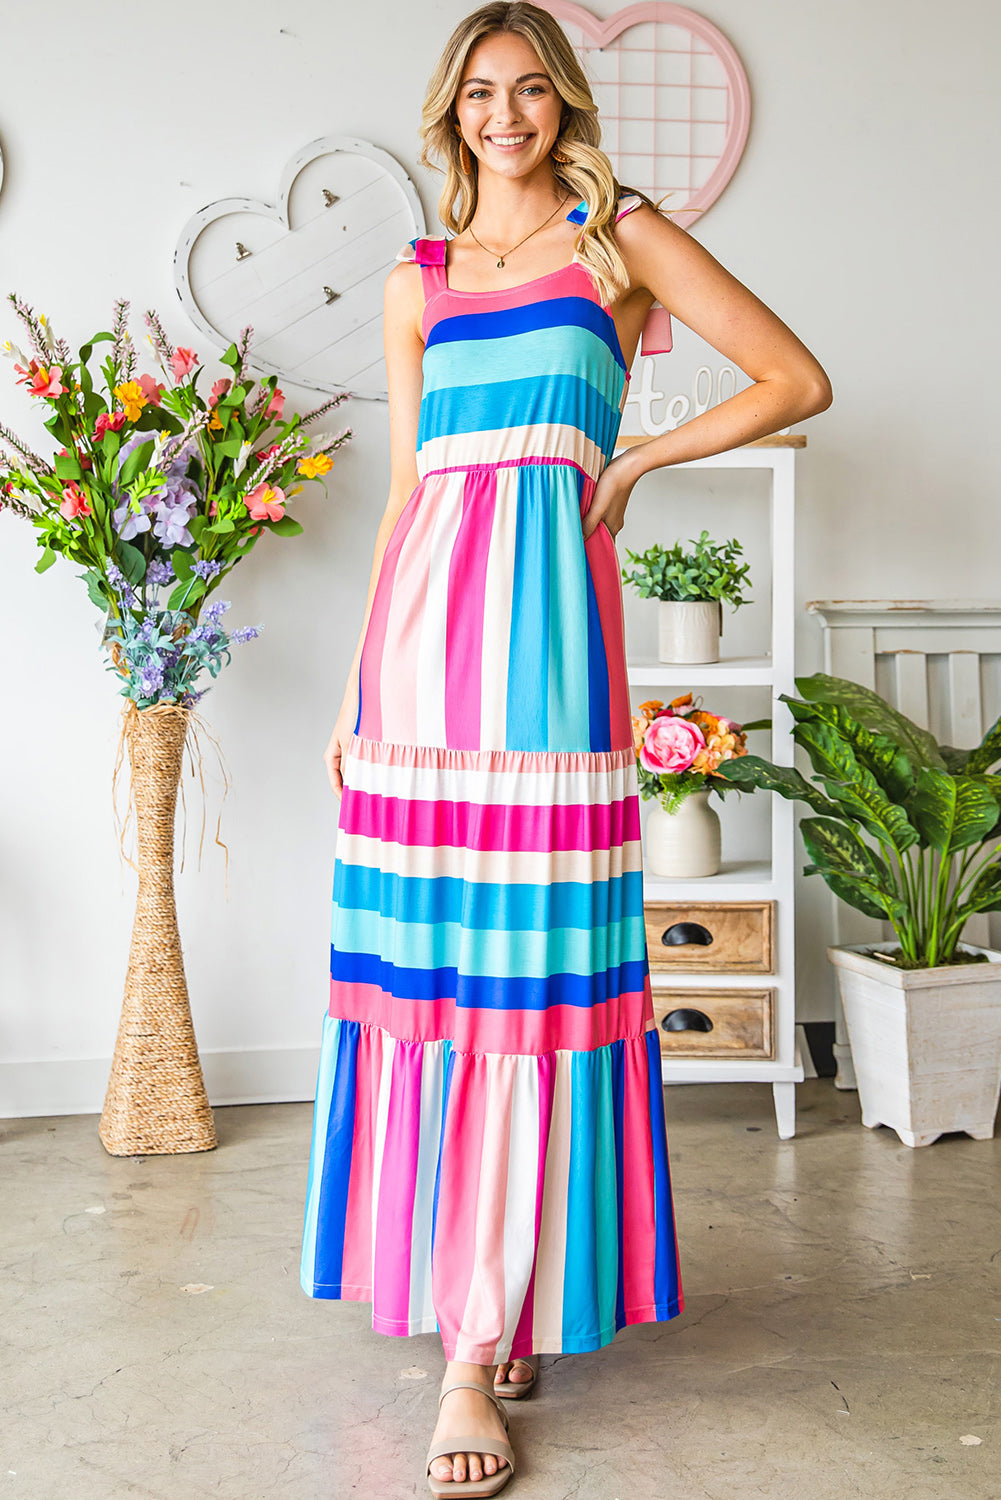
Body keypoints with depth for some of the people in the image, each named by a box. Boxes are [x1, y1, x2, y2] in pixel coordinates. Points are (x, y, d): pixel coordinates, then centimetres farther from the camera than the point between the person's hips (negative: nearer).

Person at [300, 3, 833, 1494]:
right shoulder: (417, 280, 19)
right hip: (421, 618, 4)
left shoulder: (622, 235, 11)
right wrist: (356, 686, 13)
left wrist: (634, 460, 3)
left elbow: (799, 380, 9)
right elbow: (405, 491, 18)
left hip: (545, 610, -3)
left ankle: (483, 1341, -2)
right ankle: (454, 1280, 21)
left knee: (529, 956, -7)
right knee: (426, 952, 2)